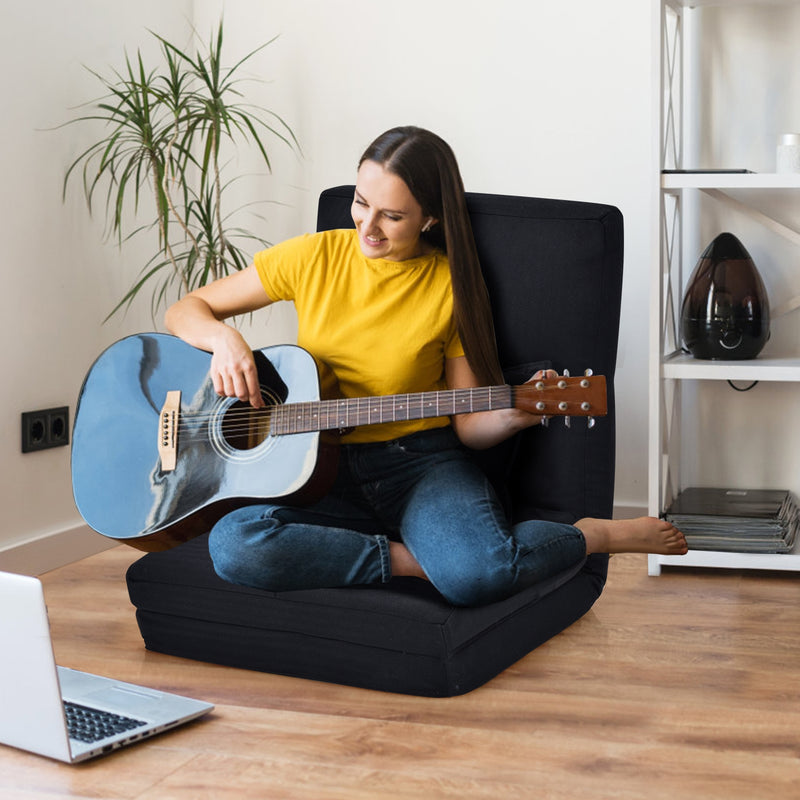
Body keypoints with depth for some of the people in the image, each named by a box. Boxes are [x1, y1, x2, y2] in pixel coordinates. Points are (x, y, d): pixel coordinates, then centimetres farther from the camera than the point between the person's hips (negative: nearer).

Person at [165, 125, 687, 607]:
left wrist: (513, 415, -22)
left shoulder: (453, 288, -2)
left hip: (423, 465, -2)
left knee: (479, 575, -34)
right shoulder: (315, 257, 0)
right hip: (324, 470, 2)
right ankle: (411, 559, -17)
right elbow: (186, 310, 6)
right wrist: (224, 339, -17)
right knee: (233, 545, -31)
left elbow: (468, 424, 1)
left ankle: (598, 535, -3)